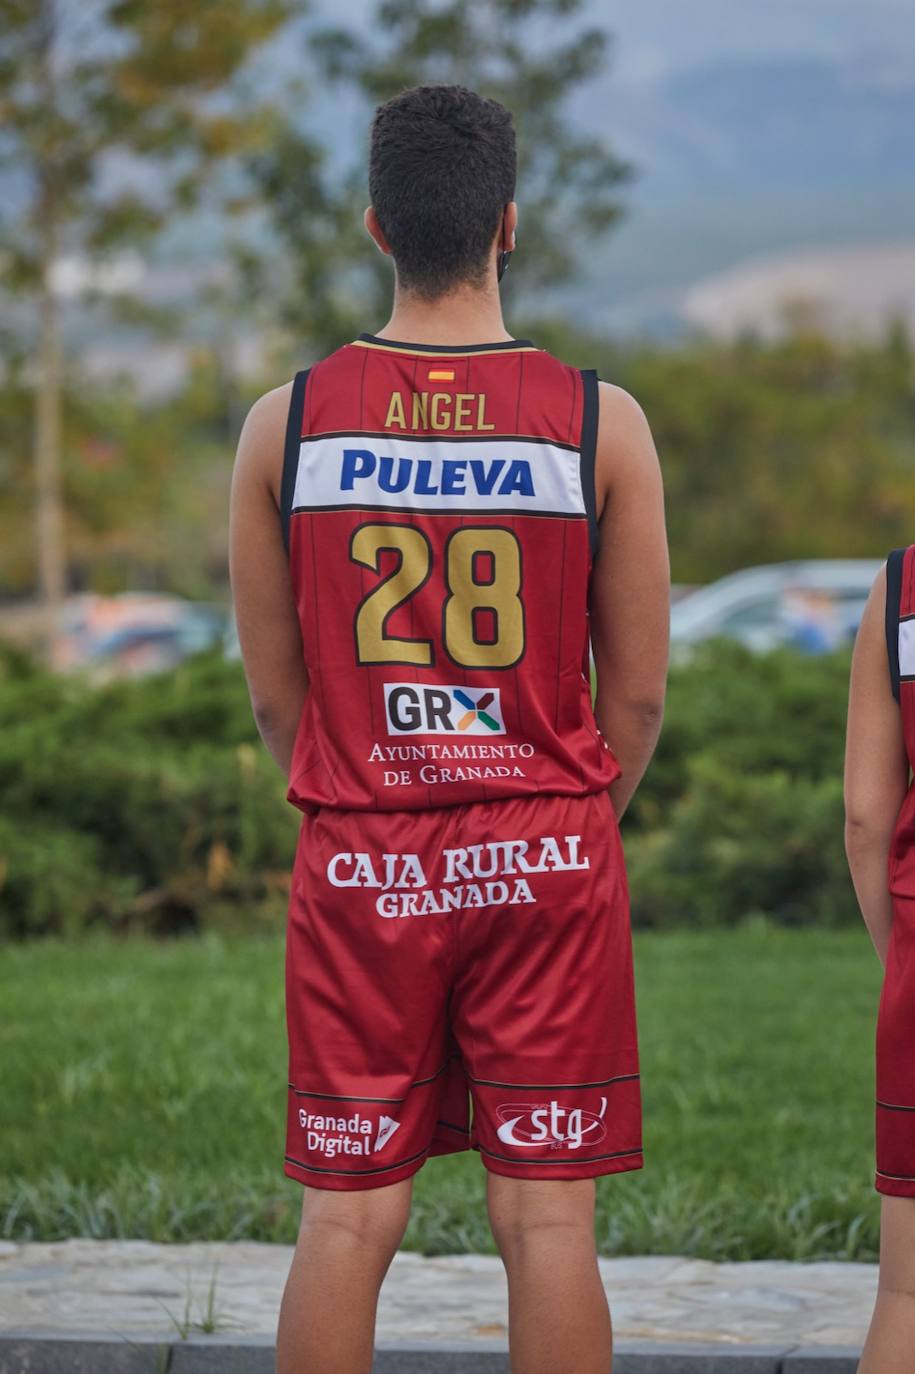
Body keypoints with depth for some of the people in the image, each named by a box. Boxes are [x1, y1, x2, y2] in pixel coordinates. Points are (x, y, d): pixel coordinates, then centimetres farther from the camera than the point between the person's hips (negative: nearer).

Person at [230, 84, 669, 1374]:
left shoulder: (288, 419, -1)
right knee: (546, 1219, 3)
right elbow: (638, 696, 1)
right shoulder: (600, 421, -4)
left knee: (346, 1221, 6)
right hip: (549, 858, -1)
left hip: (359, 871, 1)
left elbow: (273, 690, 5)